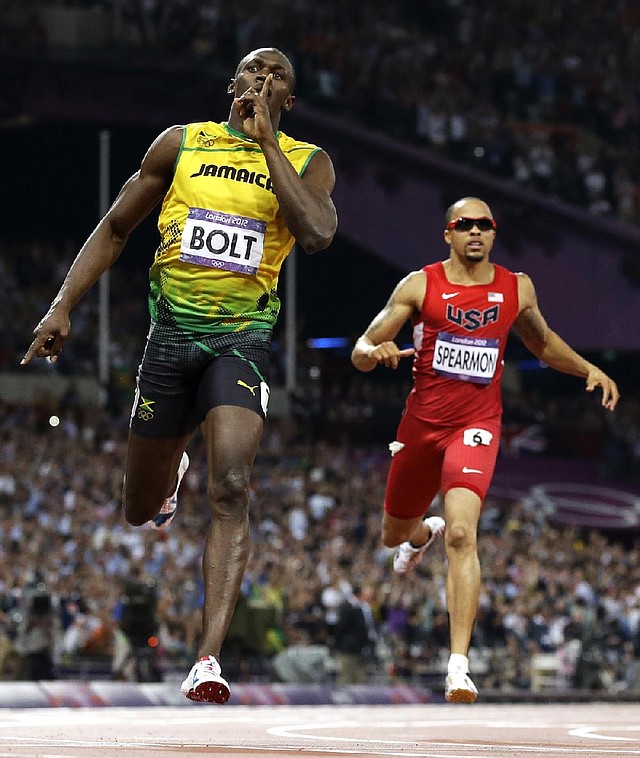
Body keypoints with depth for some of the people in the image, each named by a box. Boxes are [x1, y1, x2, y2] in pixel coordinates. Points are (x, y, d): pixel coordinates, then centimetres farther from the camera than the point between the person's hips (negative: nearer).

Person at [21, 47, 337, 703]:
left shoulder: (305, 162, 2)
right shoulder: (181, 143, 6)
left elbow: (316, 235, -19)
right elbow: (115, 228, 12)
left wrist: (267, 140, -15)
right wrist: (62, 305, 2)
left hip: (242, 336, -2)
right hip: (172, 328, 2)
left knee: (231, 489, -23)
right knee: (139, 512, 12)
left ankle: (208, 658, -29)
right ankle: (171, 470, 52)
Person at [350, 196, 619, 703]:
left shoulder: (517, 289, 5)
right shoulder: (420, 285, -3)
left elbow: (543, 342, 25)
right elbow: (361, 351, -5)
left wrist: (588, 369, 9)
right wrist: (376, 352, -29)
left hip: (477, 425, -2)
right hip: (421, 423, 2)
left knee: (462, 534, -24)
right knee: (394, 534, 21)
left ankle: (459, 666, -28)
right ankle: (424, 532, 63)